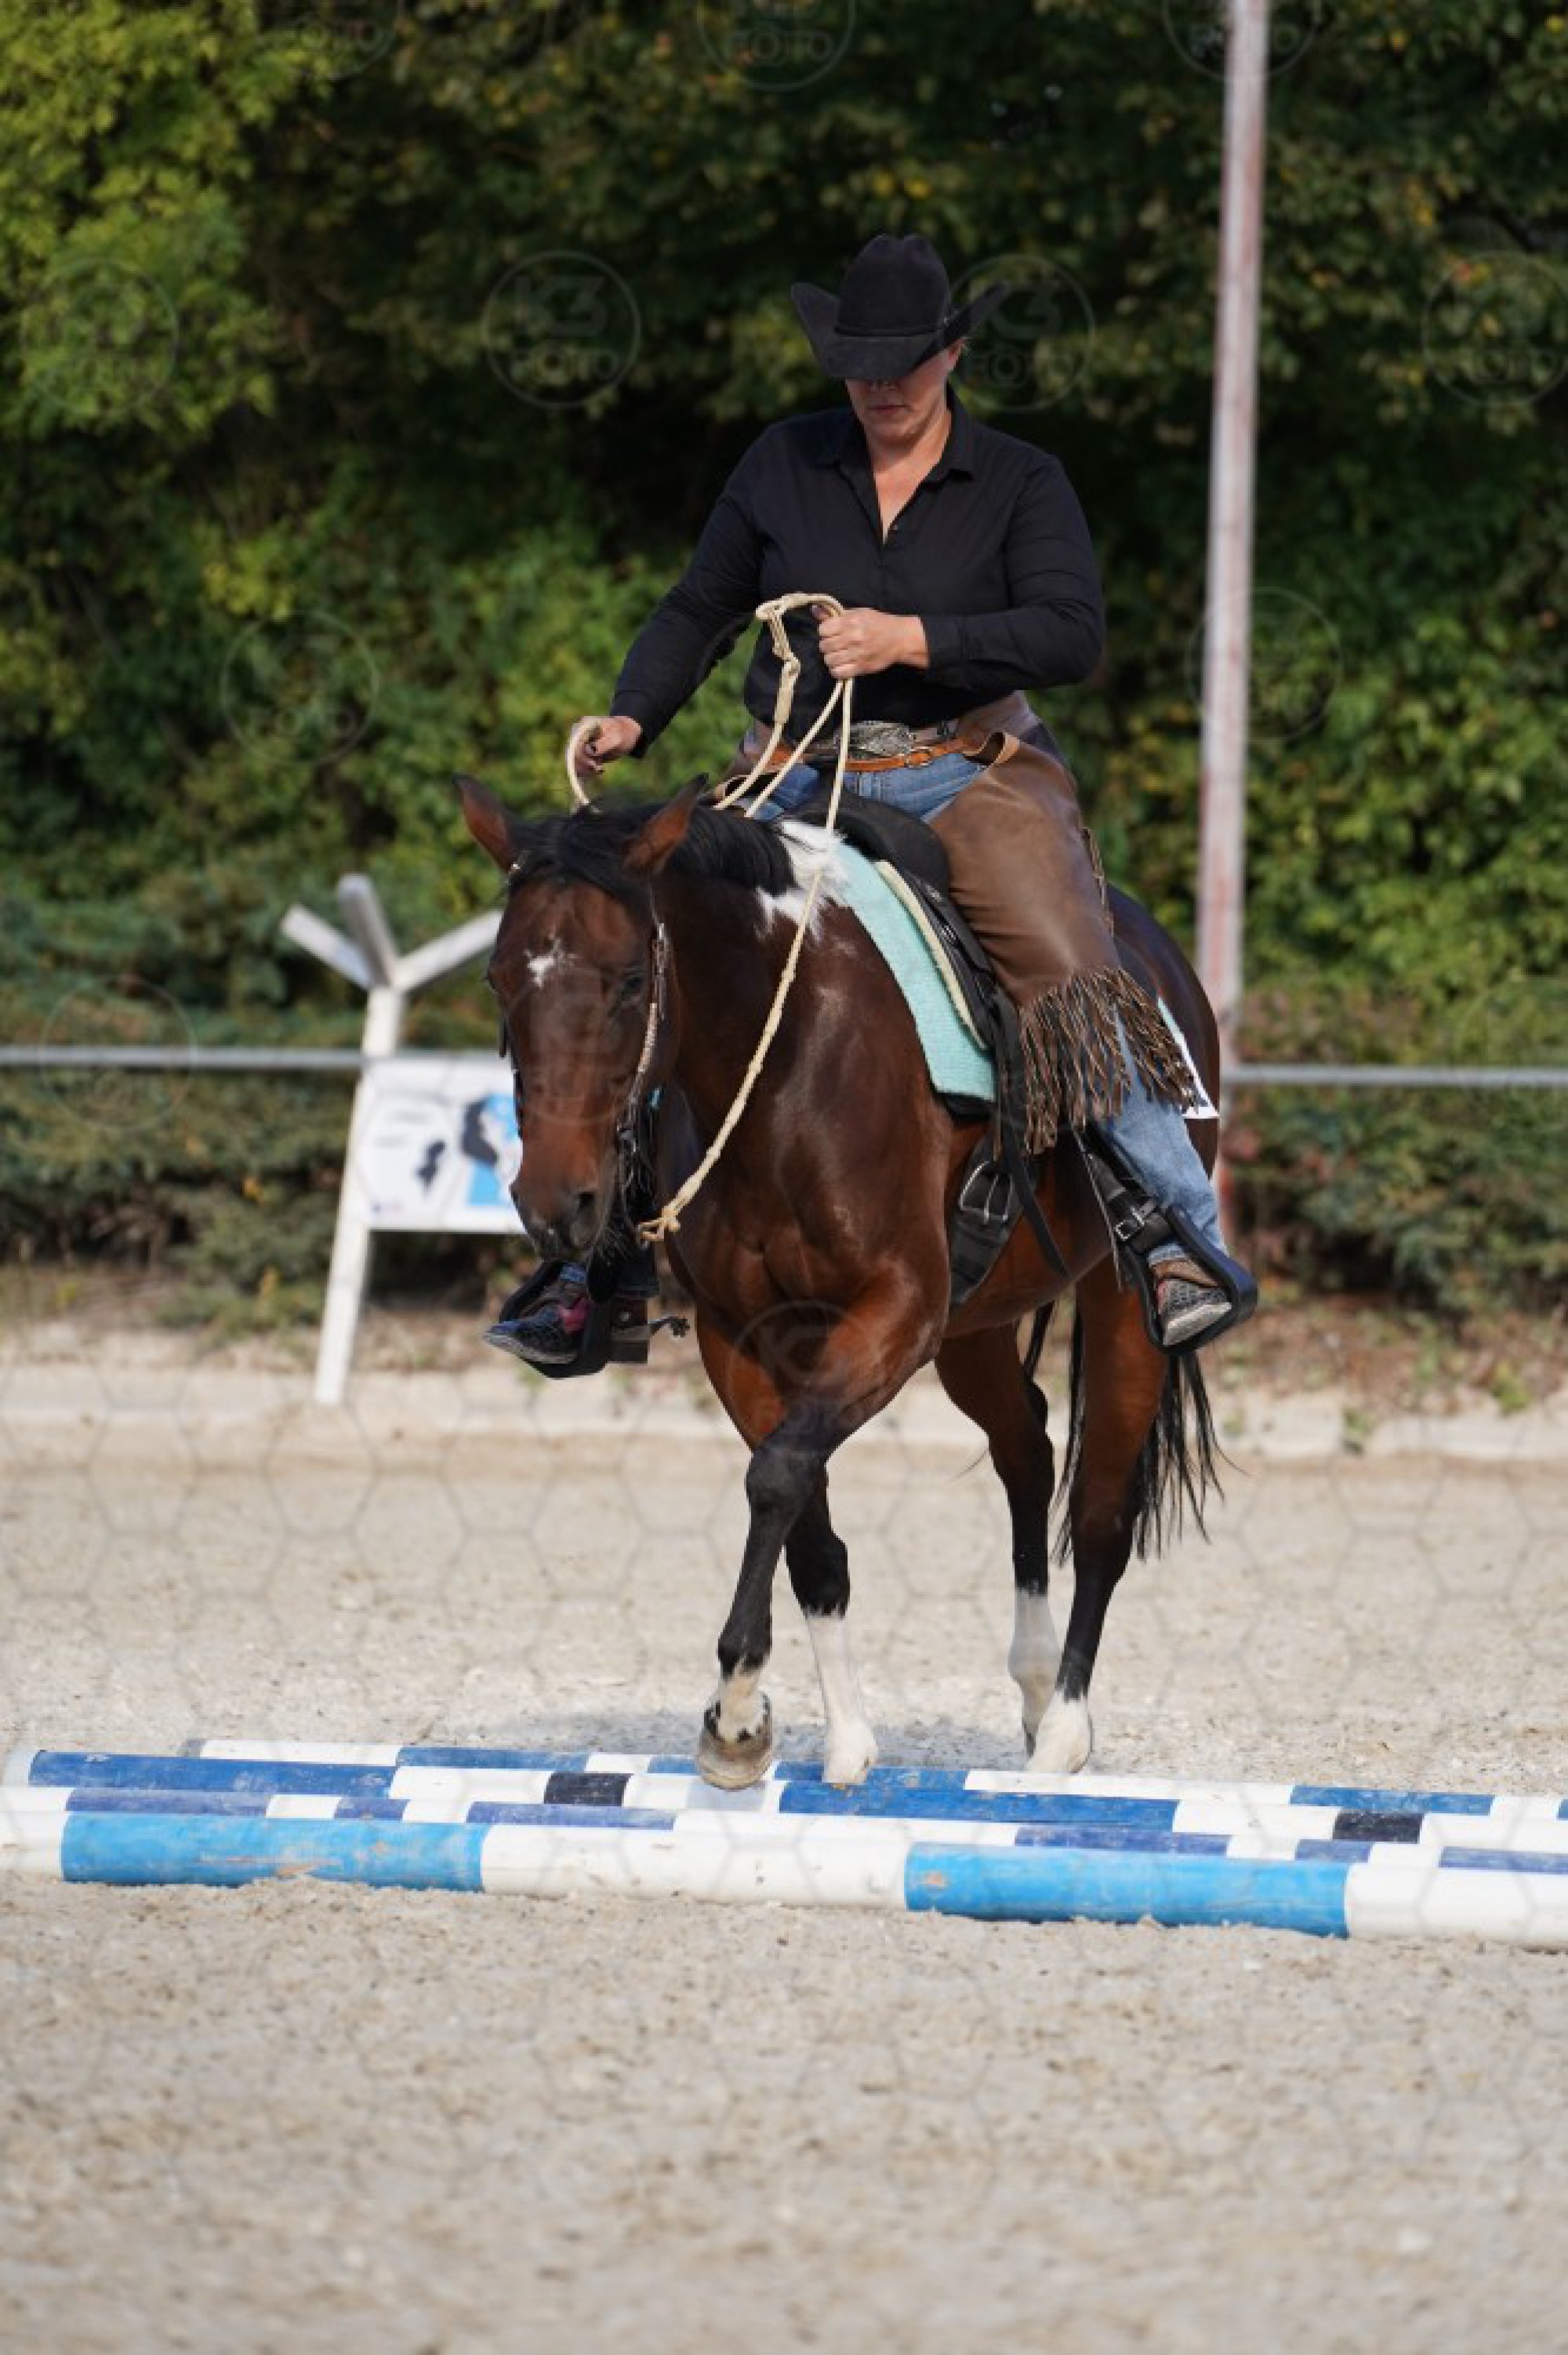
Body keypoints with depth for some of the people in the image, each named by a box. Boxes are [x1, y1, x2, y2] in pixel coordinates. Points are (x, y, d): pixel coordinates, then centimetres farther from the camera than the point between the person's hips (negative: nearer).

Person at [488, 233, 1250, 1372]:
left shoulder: (1021, 484, 2)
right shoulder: (784, 466, 10)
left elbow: (1074, 634, -11)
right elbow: (699, 613, 19)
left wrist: (915, 639, -21)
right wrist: (631, 719, 3)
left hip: (968, 776, -3)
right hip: (800, 785, 3)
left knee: (1070, 975, -26)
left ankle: (1189, 1243, -20)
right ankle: (608, 1277, 6)